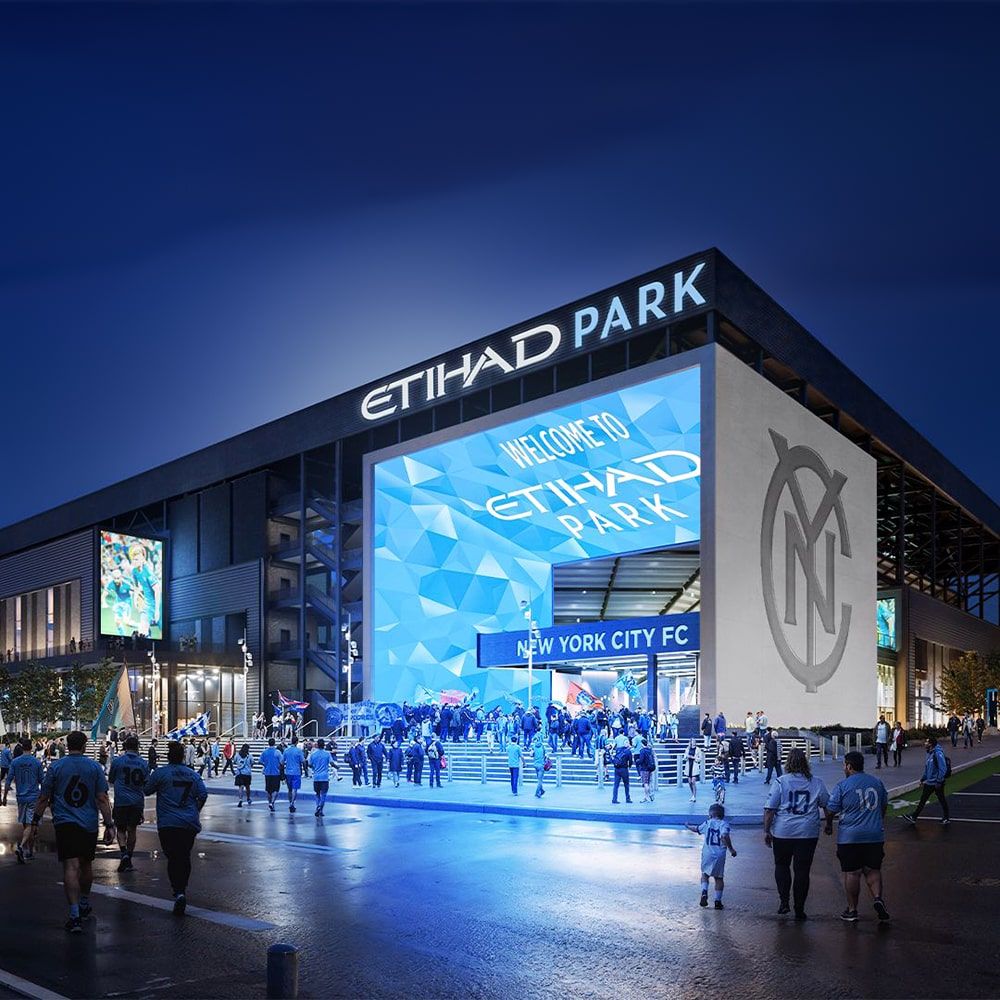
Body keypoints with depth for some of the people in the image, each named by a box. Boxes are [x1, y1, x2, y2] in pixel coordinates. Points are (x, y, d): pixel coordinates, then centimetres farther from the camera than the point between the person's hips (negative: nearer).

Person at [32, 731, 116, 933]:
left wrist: (35, 820, 14)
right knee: (86, 865, 19)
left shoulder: (55, 767, 0)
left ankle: (75, 915, -20)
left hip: (64, 823, -2)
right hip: (89, 824, 2)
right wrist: (109, 825, 0)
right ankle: (84, 905, 37)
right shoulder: (94, 767, 2)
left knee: (71, 867, -9)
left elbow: (43, 798, 3)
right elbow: (102, 799, -2)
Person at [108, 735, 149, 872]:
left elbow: (111, 780, 9)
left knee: (120, 829, 8)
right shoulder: (143, 764, 0)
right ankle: (128, 861, 15)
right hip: (137, 802, 2)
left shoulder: (117, 761, -4)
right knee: (132, 830, 11)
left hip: (121, 801, -2)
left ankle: (124, 854, -15)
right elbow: (147, 785, 5)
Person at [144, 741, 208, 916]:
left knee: (173, 858, -4)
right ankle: (181, 889, 25)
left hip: (168, 824, -3)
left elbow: (147, 791, 6)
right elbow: (203, 794, 3)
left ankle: (179, 893, -21)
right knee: (185, 857, 16)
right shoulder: (192, 774, 7)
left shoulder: (160, 773, -3)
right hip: (190, 824, 4)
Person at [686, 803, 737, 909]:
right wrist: (731, 849, -12)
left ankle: (704, 892, -4)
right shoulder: (724, 824, -3)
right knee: (719, 878, 11)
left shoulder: (707, 823, 5)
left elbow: (696, 829, 22)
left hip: (707, 853, 1)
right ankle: (718, 901, 11)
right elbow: (725, 836, -21)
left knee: (705, 874, 19)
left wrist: (688, 826, 42)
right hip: (720, 855, -1)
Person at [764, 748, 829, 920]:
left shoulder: (780, 782, -5)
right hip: (808, 833, 1)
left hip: (782, 833, -1)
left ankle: (783, 901, 9)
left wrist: (767, 831, 2)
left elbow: (769, 809, -7)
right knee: (802, 870, 6)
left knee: (782, 865, 18)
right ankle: (799, 910, 9)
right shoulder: (816, 783, 2)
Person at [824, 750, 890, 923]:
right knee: (873, 870, 14)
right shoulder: (877, 783, 7)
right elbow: (884, 806, 20)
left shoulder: (842, 786, -7)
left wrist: (829, 825, 15)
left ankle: (852, 910, 10)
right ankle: (877, 898, -8)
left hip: (850, 837, -3)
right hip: (875, 835, 3)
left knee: (852, 873, 4)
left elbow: (830, 810, -4)